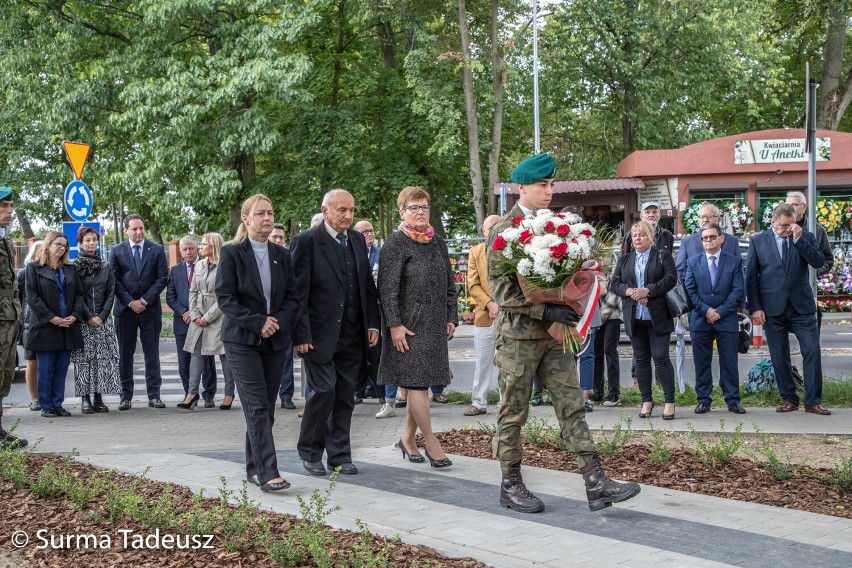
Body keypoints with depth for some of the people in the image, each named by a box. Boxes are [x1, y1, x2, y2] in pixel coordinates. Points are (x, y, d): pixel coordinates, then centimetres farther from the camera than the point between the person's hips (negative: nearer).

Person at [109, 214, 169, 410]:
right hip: (125, 308, 0)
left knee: (152, 353, 2)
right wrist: (130, 302, -9)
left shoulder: (157, 250, 5)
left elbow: (162, 278, 0)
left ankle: (154, 395, 5)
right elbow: (114, 280, 0)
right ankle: (126, 396, 7)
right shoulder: (116, 251, 5)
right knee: (125, 354, 3)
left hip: (150, 308, 0)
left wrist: (145, 300, -8)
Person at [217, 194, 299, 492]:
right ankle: (267, 473, -15)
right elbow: (225, 297, -8)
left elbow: (293, 297, 10)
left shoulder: (282, 255, 10)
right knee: (257, 407, -11)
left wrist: (279, 322, -8)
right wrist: (257, 322, -16)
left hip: (275, 341, 5)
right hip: (242, 340, -5)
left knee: (266, 407, 7)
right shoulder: (232, 253, -3)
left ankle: (254, 468, 17)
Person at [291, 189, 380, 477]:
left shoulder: (357, 240, 12)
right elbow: (299, 292, -10)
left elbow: (368, 285, 15)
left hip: (352, 335, 6)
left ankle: (339, 455, 17)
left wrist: (373, 323, 6)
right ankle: (310, 452, 9)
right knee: (324, 390, -9)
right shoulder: (306, 241, -7)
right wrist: (301, 334, -15)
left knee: (345, 396, 8)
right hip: (320, 334, -5)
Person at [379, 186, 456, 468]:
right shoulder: (395, 243, -6)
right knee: (416, 381, -6)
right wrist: (394, 324, -17)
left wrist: (451, 318, 10)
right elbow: (387, 288, -11)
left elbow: (449, 284, 17)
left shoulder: (437, 243, 13)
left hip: (434, 325, 6)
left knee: (419, 382, 9)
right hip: (408, 324, -6)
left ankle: (408, 438, 20)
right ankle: (431, 442, 0)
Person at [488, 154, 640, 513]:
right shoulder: (504, 230, -7)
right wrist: (545, 311, -20)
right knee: (514, 413, 4)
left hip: (554, 333, 6)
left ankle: (596, 483, 0)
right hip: (518, 333, -6)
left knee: (572, 406, 1)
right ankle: (511, 485, 15)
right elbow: (500, 287, -13)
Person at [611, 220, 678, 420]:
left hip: (658, 317, -4)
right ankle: (646, 401, 16)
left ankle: (670, 401, 2)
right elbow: (615, 282, 8)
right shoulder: (624, 260, 14)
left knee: (661, 357, -5)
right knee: (641, 359, 8)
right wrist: (629, 291, -11)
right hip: (634, 317, 4)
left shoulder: (663, 256, 2)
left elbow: (671, 279, -10)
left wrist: (648, 290, -18)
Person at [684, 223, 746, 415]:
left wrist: (720, 311, -11)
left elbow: (738, 291, -2)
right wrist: (706, 310, -10)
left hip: (727, 319, -1)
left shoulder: (735, 261, 4)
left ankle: (732, 400, 9)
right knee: (701, 362, 4)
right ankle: (703, 400, 10)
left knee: (729, 361, 2)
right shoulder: (693, 262, 9)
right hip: (700, 320, 1)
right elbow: (689, 290, 2)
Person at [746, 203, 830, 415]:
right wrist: (755, 308, -3)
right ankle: (789, 399, 17)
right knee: (779, 357, 6)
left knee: (812, 351, -5)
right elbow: (751, 277, 3)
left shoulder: (805, 237, 6)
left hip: (802, 306, 0)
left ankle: (813, 401, 3)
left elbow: (819, 262, -8)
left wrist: (799, 239, -15)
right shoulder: (758, 241, 3)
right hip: (773, 308, 0)